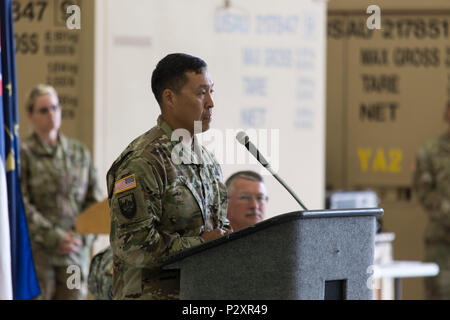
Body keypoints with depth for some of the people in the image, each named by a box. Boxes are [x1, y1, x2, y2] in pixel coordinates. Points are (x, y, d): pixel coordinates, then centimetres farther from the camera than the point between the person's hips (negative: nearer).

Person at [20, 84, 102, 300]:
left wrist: (83, 235, -3)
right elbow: (21, 205, -9)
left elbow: (95, 199, 13)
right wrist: (54, 238, -13)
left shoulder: (79, 152, 14)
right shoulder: (24, 154, -2)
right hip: (38, 251, -4)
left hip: (76, 249, 4)